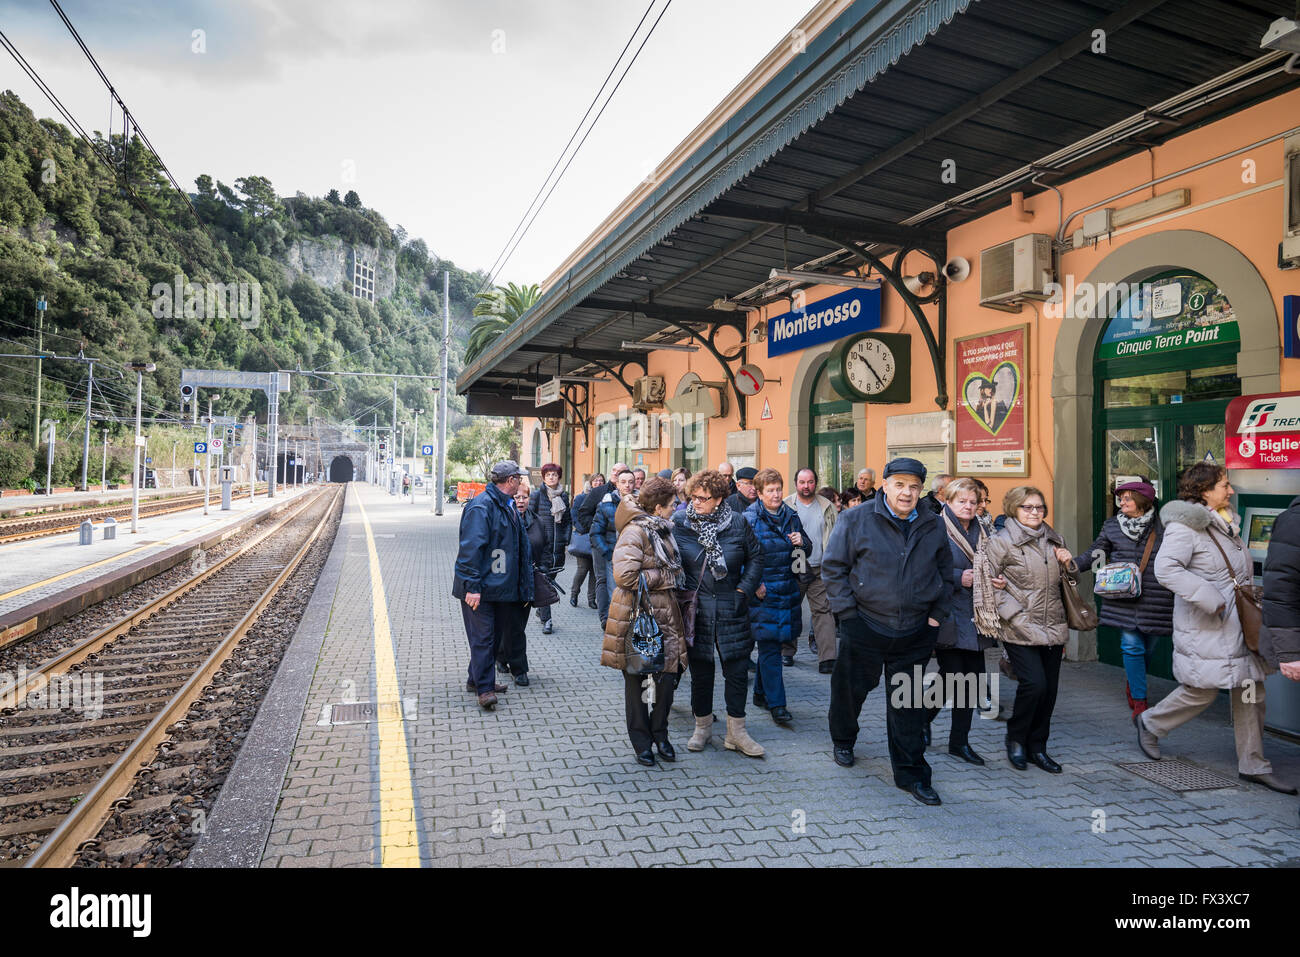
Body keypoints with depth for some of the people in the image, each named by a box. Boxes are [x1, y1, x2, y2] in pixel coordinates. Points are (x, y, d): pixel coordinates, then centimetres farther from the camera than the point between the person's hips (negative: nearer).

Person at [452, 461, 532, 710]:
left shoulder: (508, 505, 13)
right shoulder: (481, 506, -17)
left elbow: (517, 545, 22)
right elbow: (471, 548, -22)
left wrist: (524, 585, 21)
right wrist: (472, 586, -24)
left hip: (499, 585, 9)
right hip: (478, 587, -9)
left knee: (495, 634, 15)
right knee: (482, 636, -5)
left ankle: (477, 679, 28)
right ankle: (484, 688, 1)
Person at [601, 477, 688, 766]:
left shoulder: (662, 530, 13)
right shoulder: (634, 532, -15)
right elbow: (624, 576, -25)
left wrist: (673, 579, 10)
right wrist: (664, 577, -14)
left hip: (665, 615, 7)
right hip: (638, 616, -7)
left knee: (668, 677, 3)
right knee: (637, 680, 7)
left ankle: (659, 733, 24)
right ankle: (642, 742, 21)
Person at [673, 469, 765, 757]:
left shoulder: (738, 523, -2)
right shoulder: (679, 521, -4)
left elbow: (756, 557, 8)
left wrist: (744, 590, -1)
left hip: (731, 610, 1)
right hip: (695, 608, 0)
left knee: (737, 669, 4)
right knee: (700, 670, 9)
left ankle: (736, 732, 19)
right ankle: (702, 727, 28)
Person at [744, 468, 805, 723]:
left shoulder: (790, 515, 10)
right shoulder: (749, 518, -6)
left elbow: (804, 552, 20)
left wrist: (801, 542, -3)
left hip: (788, 589, 5)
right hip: (763, 592, -5)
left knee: (774, 643, 12)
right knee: (769, 646, -5)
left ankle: (761, 693, 27)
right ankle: (776, 704, 0)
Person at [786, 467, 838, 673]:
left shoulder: (826, 506, 11)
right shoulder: (786, 506, 2)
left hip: (820, 569, 2)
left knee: (823, 610, -4)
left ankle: (827, 658, -7)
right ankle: (788, 651, 24)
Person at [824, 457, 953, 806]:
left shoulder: (932, 527, 5)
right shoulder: (855, 521, -6)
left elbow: (945, 574, 17)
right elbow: (833, 568, -4)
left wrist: (937, 614, 8)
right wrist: (848, 613, -9)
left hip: (915, 633, 2)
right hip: (864, 628, -2)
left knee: (909, 704, 8)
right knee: (851, 689, 13)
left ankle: (911, 774, 20)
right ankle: (843, 742, 41)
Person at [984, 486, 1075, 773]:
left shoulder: (1055, 540, 14)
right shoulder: (1001, 542, -5)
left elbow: (1067, 583, 26)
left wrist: (1069, 563, 4)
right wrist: (1014, 614, -13)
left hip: (1053, 628, 6)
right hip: (1021, 630, -6)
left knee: (1050, 689, 7)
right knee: (1034, 684, -14)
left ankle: (1037, 747, 23)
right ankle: (1015, 738, 10)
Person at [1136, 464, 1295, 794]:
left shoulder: (1227, 522, 13)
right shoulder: (1186, 527, -16)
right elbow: (1165, 569, -27)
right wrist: (1210, 600, -26)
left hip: (1238, 621, 9)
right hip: (1206, 627, -9)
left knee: (1250, 689, 9)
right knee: (1203, 690, -2)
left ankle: (1253, 764, 19)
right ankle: (1150, 723, 22)